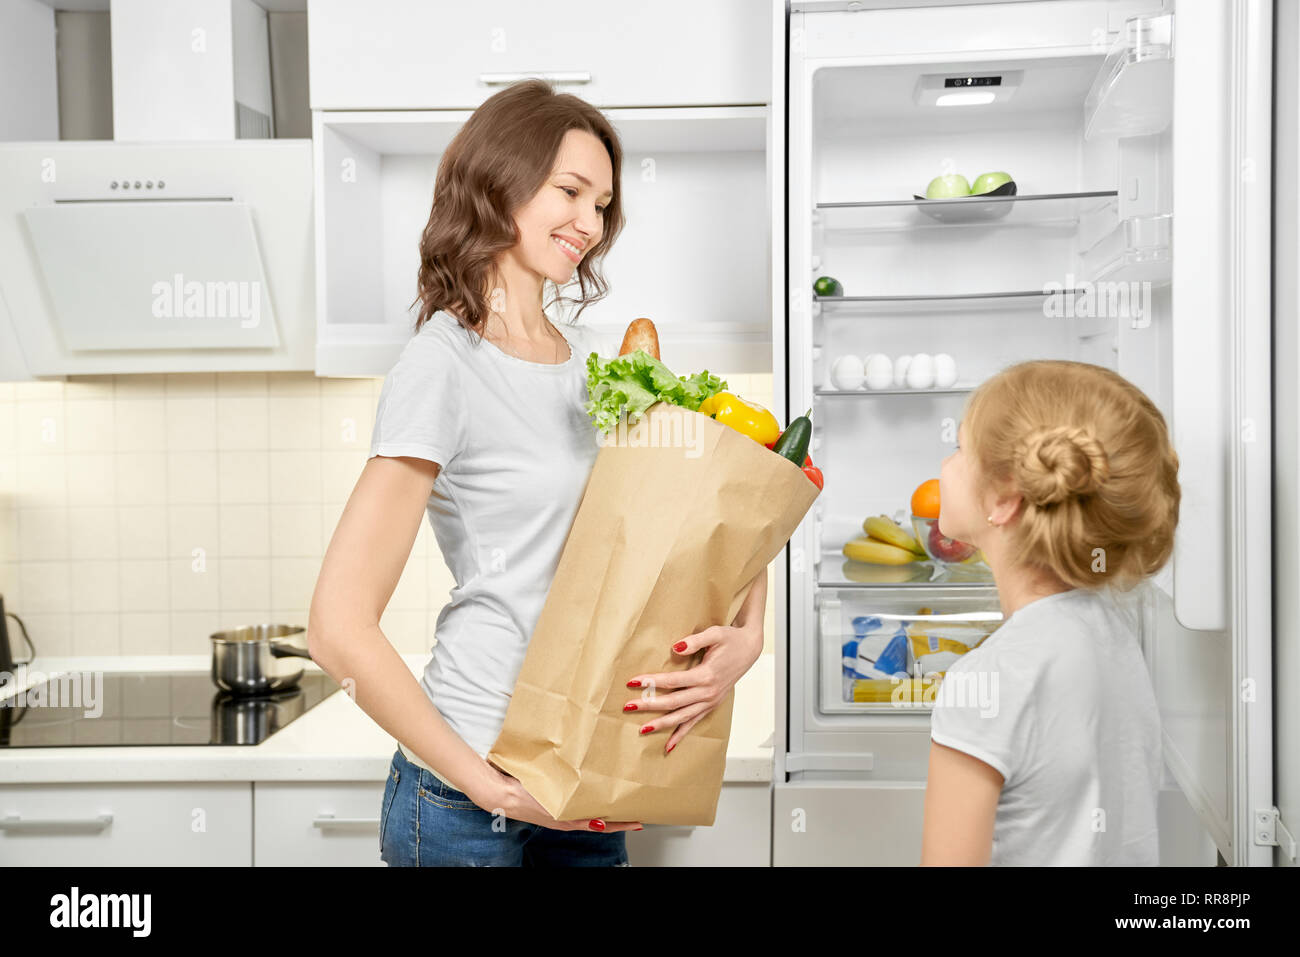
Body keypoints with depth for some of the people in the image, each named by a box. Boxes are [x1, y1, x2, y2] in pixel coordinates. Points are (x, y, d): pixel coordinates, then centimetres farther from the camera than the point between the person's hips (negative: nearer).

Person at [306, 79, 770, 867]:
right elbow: (340, 629, -19)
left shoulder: (590, 359, 6)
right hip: (467, 800, -6)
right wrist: (487, 787, -15)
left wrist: (746, 637, -9)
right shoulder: (444, 365, -15)